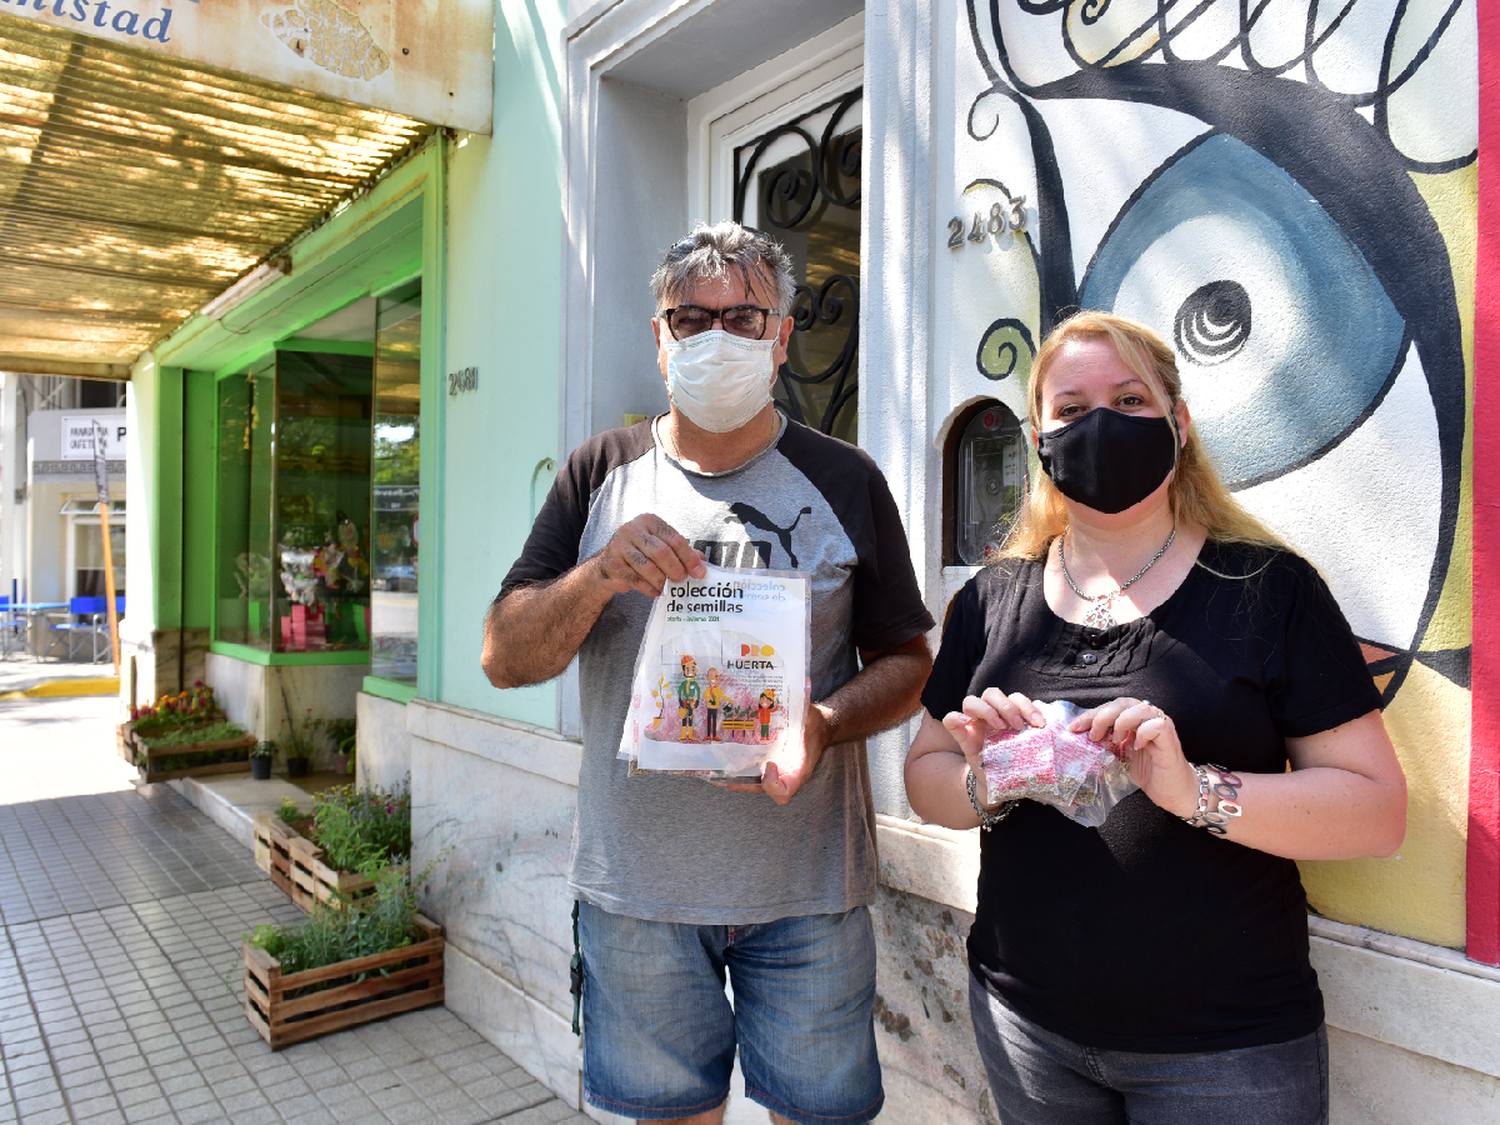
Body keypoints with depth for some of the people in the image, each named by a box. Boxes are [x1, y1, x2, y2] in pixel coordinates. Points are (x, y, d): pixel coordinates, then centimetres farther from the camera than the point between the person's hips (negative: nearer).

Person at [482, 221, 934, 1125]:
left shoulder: (844, 481, 0)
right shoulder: (601, 474, 3)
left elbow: (906, 661, 2)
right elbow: (505, 660, -2)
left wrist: (823, 726, -19)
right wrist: (599, 578, -22)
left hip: (806, 885, -1)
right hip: (637, 881, 1)